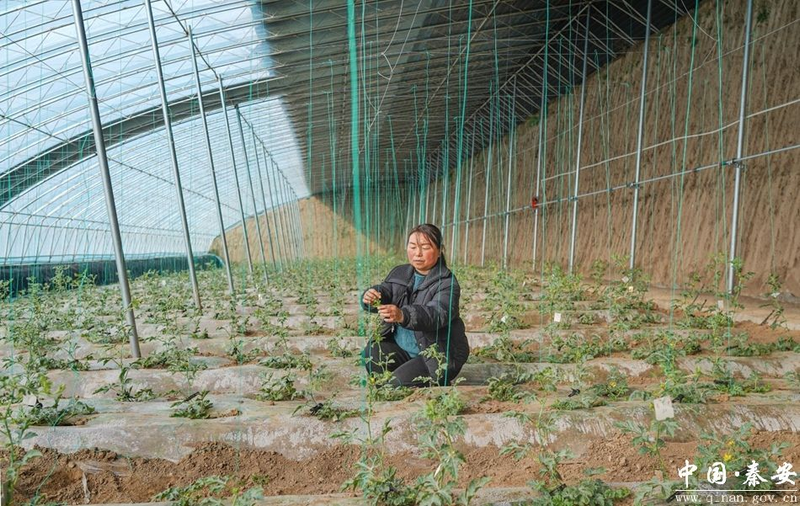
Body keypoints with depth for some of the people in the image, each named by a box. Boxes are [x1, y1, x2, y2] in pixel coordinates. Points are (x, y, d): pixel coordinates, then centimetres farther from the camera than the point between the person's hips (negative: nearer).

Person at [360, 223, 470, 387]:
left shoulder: (447, 283, -16)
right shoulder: (399, 273, 6)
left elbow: (436, 314, -33)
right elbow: (384, 291, -9)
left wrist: (403, 315, -52)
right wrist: (371, 297, -35)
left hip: (438, 355, -5)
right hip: (400, 347, 6)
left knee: (399, 383, -24)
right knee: (371, 352, -21)